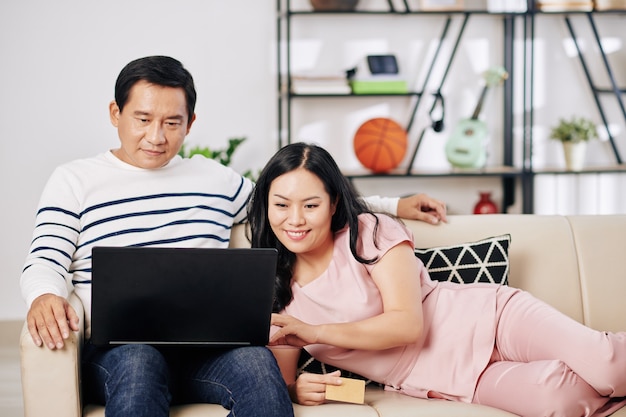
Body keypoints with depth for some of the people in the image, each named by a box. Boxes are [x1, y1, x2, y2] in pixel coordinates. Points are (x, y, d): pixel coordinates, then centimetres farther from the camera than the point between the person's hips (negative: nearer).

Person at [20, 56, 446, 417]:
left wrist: (393, 205, 25)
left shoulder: (215, 179, 21)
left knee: (256, 360, -32)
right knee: (139, 363, -39)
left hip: (204, 347, 3)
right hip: (118, 348, -2)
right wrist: (44, 297, -23)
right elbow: (45, 262, 3)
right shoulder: (75, 180, 12)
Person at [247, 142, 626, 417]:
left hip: (484, 319, -2)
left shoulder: (369, 233, -9)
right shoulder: (275, 296, 5)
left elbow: (407, 324, -19)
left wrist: (316, 331, -22)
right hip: (452, 379, 3)